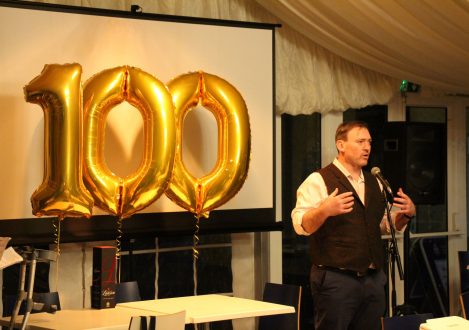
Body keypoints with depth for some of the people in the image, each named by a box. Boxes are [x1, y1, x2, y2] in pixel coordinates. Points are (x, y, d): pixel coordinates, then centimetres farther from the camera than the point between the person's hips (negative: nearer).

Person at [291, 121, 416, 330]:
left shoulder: (374, 183, 16)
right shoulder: (319, 181, -6)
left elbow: (387, 225, 25)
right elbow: (300, 225, -15)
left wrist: (407, 213, 5)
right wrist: (324, 210, -33)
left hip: (373, 279, 7)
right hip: (335, 279, -6)